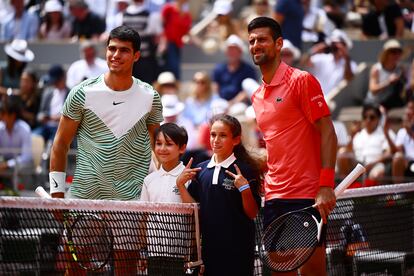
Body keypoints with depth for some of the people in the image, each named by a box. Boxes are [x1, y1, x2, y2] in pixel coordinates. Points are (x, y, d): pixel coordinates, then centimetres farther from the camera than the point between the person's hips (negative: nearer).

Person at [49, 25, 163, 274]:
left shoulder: (150, 97, 3)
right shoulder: (83, 93, -2)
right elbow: (61, 144, 4)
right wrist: (57, 192, 0)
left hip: (131, 200, 0)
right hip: (84, 196, 0)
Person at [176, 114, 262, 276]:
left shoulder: (244, 170, -6)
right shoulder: (201, 170, 9)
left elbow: (252, 213, -7)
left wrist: (245, 189, -21)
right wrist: (180, 185, 0)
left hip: (236, 247, -4)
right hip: (208, 245, 4)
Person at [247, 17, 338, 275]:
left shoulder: (301, 80, -5)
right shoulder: (258, 96, 17)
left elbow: (327, 133, -10)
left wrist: (326, 186, -18)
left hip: (308, 197, -7)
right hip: (274, 198, 7)